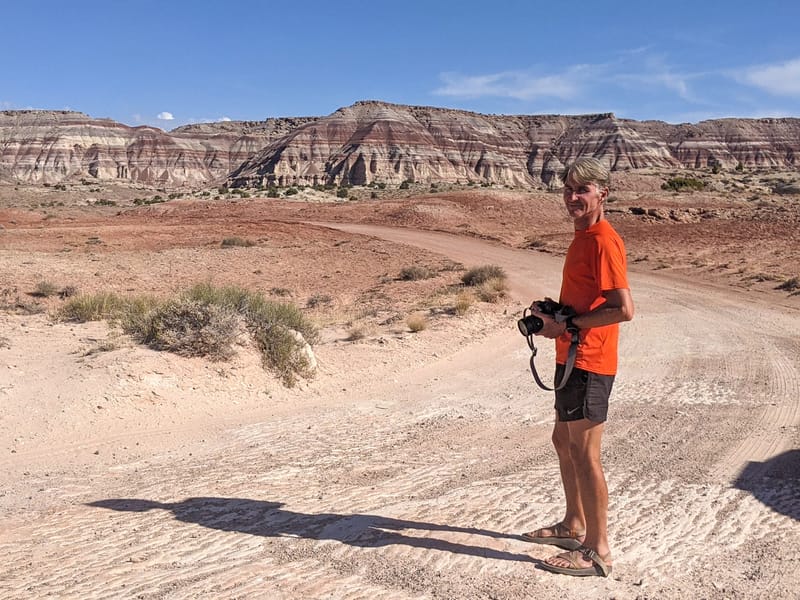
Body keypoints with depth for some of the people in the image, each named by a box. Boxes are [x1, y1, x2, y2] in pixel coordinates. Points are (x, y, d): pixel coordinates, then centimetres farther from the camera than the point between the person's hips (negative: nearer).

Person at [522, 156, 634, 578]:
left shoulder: (603, 241, -17)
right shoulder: (583, 238, 14)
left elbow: (623, 309, -24)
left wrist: (567, 326, -16)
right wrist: (551, 315, 6)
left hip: (588, 362, -10)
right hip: (571, 358, 11)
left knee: (584, 453, -3)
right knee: (563, 441, 20)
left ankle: (597, 551, 10)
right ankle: (574, 525, 35)